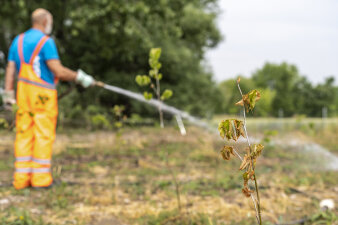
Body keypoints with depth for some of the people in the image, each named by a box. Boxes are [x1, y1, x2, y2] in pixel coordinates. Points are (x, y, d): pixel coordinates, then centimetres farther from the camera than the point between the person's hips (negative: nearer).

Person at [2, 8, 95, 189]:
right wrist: (80, 77, -6)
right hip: (43, 93, -6)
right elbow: (58, 71, -17)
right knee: (43, 135, -1)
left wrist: (8, 93, 11)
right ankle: (40, 177, 2)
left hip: (23, 92, 7)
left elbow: (10, 69, 9)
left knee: (24, 134, 6)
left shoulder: (17, 41, 12)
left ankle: (21, 178, 6)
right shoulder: (46, 41, -10)